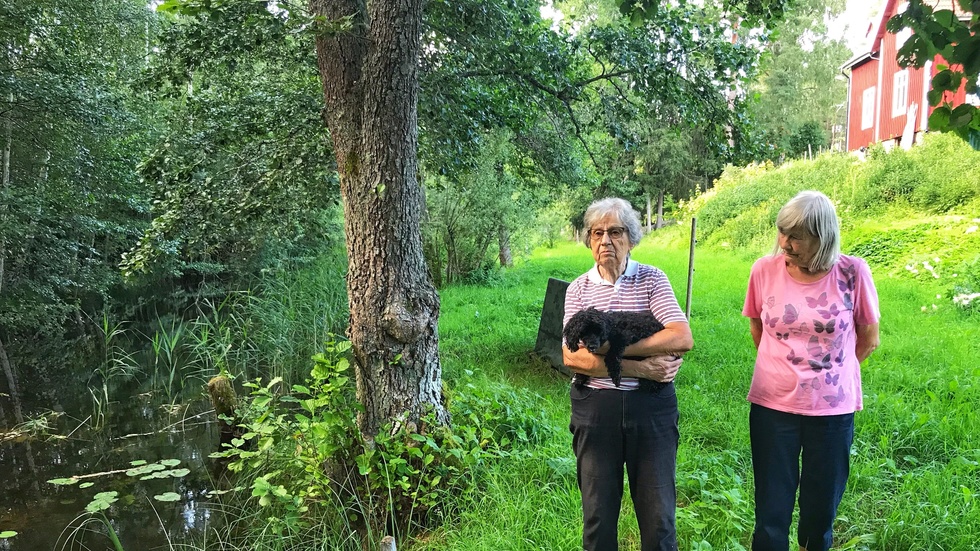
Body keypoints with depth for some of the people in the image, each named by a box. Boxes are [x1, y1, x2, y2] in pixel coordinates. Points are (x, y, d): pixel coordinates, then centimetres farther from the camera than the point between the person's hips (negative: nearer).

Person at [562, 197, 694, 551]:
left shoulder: (652, 279, -1)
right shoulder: (579, 289, 2)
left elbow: (683, 339, -15)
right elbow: (571, 356, -10)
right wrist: (637, 368, -18)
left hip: (652, 406, -1)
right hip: (595, 407, 1)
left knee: (658, 514, 6)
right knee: (598, 512, 11)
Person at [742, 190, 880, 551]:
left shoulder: (852, 272, -11)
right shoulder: (765, 270, -8)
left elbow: (869, 339, 3)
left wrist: (827, 373, 11)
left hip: (833, 409, 0)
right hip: (772, 405, 0)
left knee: (822, 507, 15)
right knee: (771, 510, 5)